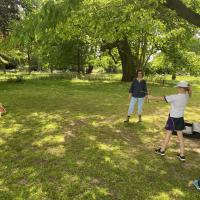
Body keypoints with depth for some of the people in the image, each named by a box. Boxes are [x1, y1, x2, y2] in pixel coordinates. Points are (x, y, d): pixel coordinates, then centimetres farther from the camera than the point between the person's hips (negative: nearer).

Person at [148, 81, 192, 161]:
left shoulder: (175, 97, -22)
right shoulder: (186, 96, -3)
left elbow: (162, 98, -15)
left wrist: (152, 97, -7)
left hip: (173, 118, -6)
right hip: (180, 118, 6)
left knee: (168, 134, 8)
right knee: (180, 135, 11)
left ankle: (162, 150, 25)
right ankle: (182, 155, 17)